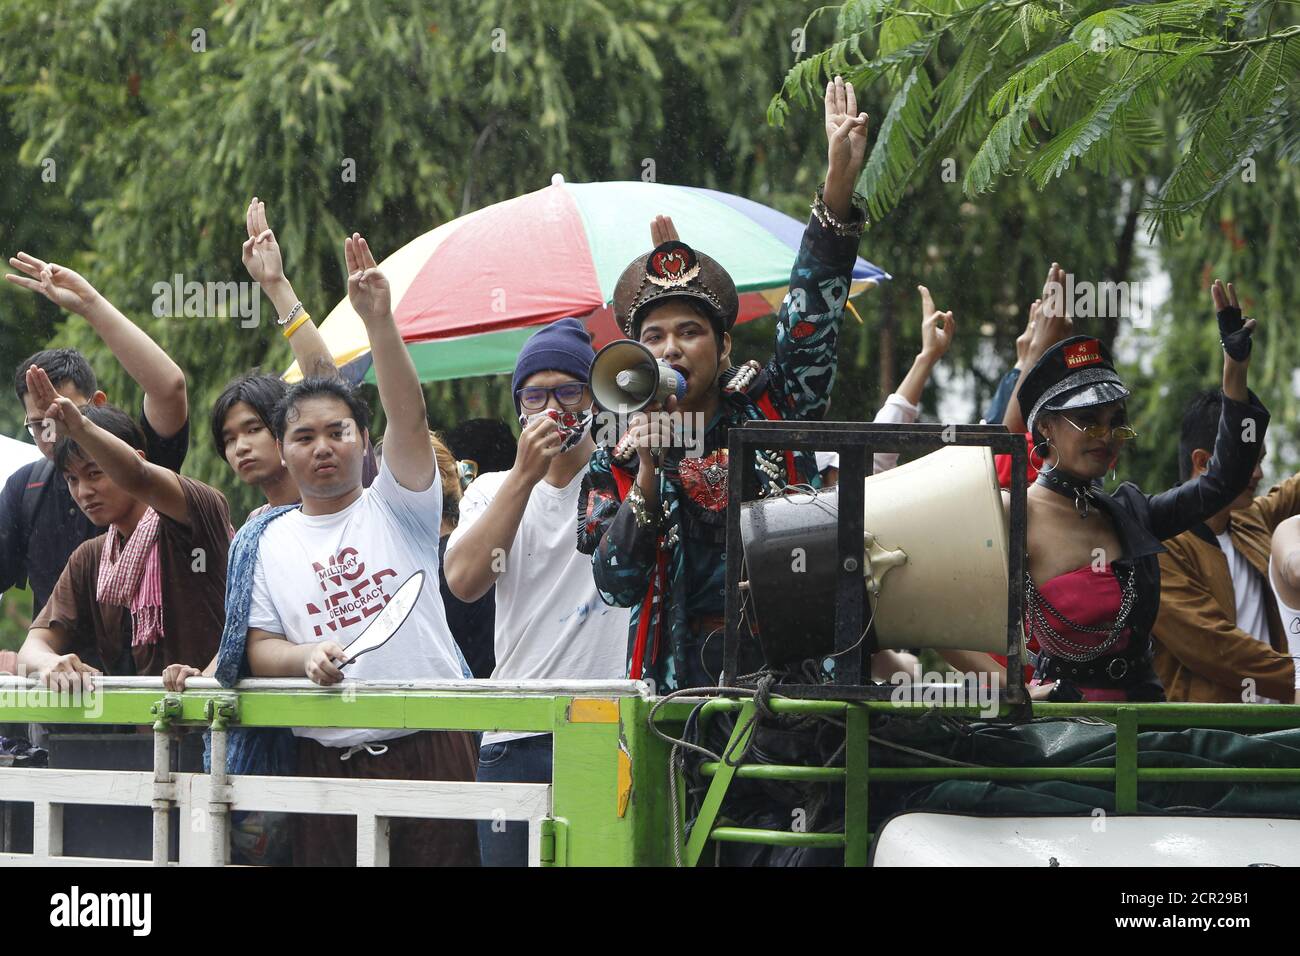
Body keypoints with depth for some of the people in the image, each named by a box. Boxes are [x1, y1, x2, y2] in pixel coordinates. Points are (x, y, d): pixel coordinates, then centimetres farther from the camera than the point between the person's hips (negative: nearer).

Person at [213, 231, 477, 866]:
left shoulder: (397, 507, 6)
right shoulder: (265, 544, 13)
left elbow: (408, 417, -10)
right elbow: (258, 648, 8)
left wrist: (379, 319, -22)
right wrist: (307, 657, -15)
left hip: (430, 748, -2)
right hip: (327, 759, 2)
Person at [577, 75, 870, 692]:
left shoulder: (771, 410, 11)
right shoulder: (615, 466, 11)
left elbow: (812, 315, 0)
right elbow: (616, 584, 0)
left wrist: (840, 179, -11)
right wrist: (648, 478, -13)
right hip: (681, 683, 0)